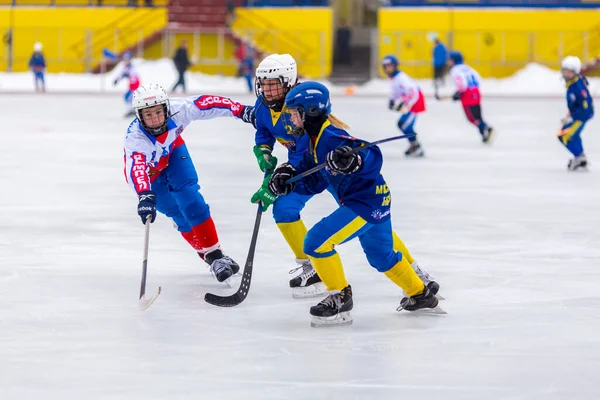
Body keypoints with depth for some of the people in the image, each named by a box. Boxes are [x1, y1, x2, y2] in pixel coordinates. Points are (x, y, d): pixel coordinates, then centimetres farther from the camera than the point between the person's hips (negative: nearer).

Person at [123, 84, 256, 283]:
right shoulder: (135, 138, -43)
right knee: (180, 214, -6)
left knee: (190, 199, -13)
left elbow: (207, 104, -23)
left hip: (172, 151, 2)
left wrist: (242, 110, -25)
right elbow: (136, 169, -57)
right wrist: (145, 196, -74)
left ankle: (215, 253, -5)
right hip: (149, 172, -2)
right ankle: (208, 255, 7)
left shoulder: (177, 110, -34)